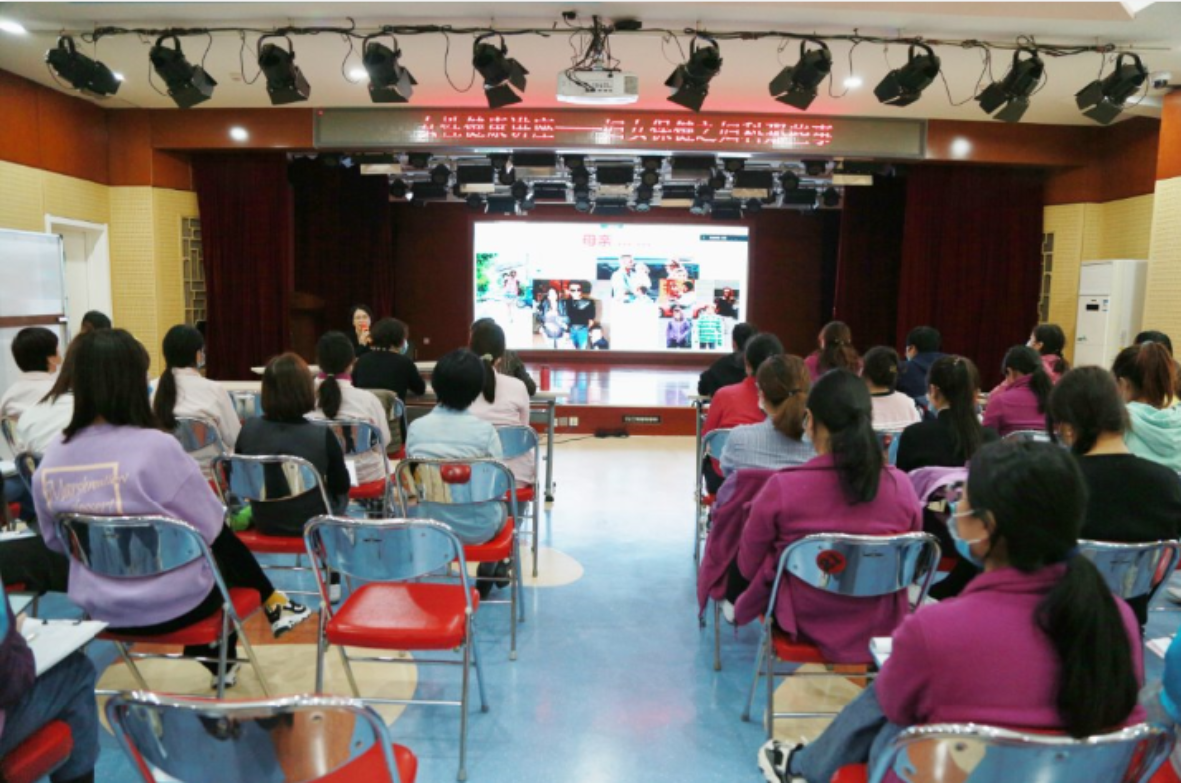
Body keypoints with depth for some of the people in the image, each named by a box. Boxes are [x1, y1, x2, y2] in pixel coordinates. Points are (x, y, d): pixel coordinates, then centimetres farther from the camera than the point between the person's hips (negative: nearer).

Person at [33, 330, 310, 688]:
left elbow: (56, 542, 6)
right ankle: (273, 604, 42)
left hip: (99, 608, 5)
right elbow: (209, 526, -14)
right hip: (171, 604, -5)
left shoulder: (51, 460, -7)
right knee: (222, 541, 22)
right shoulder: (156, 447, -24)